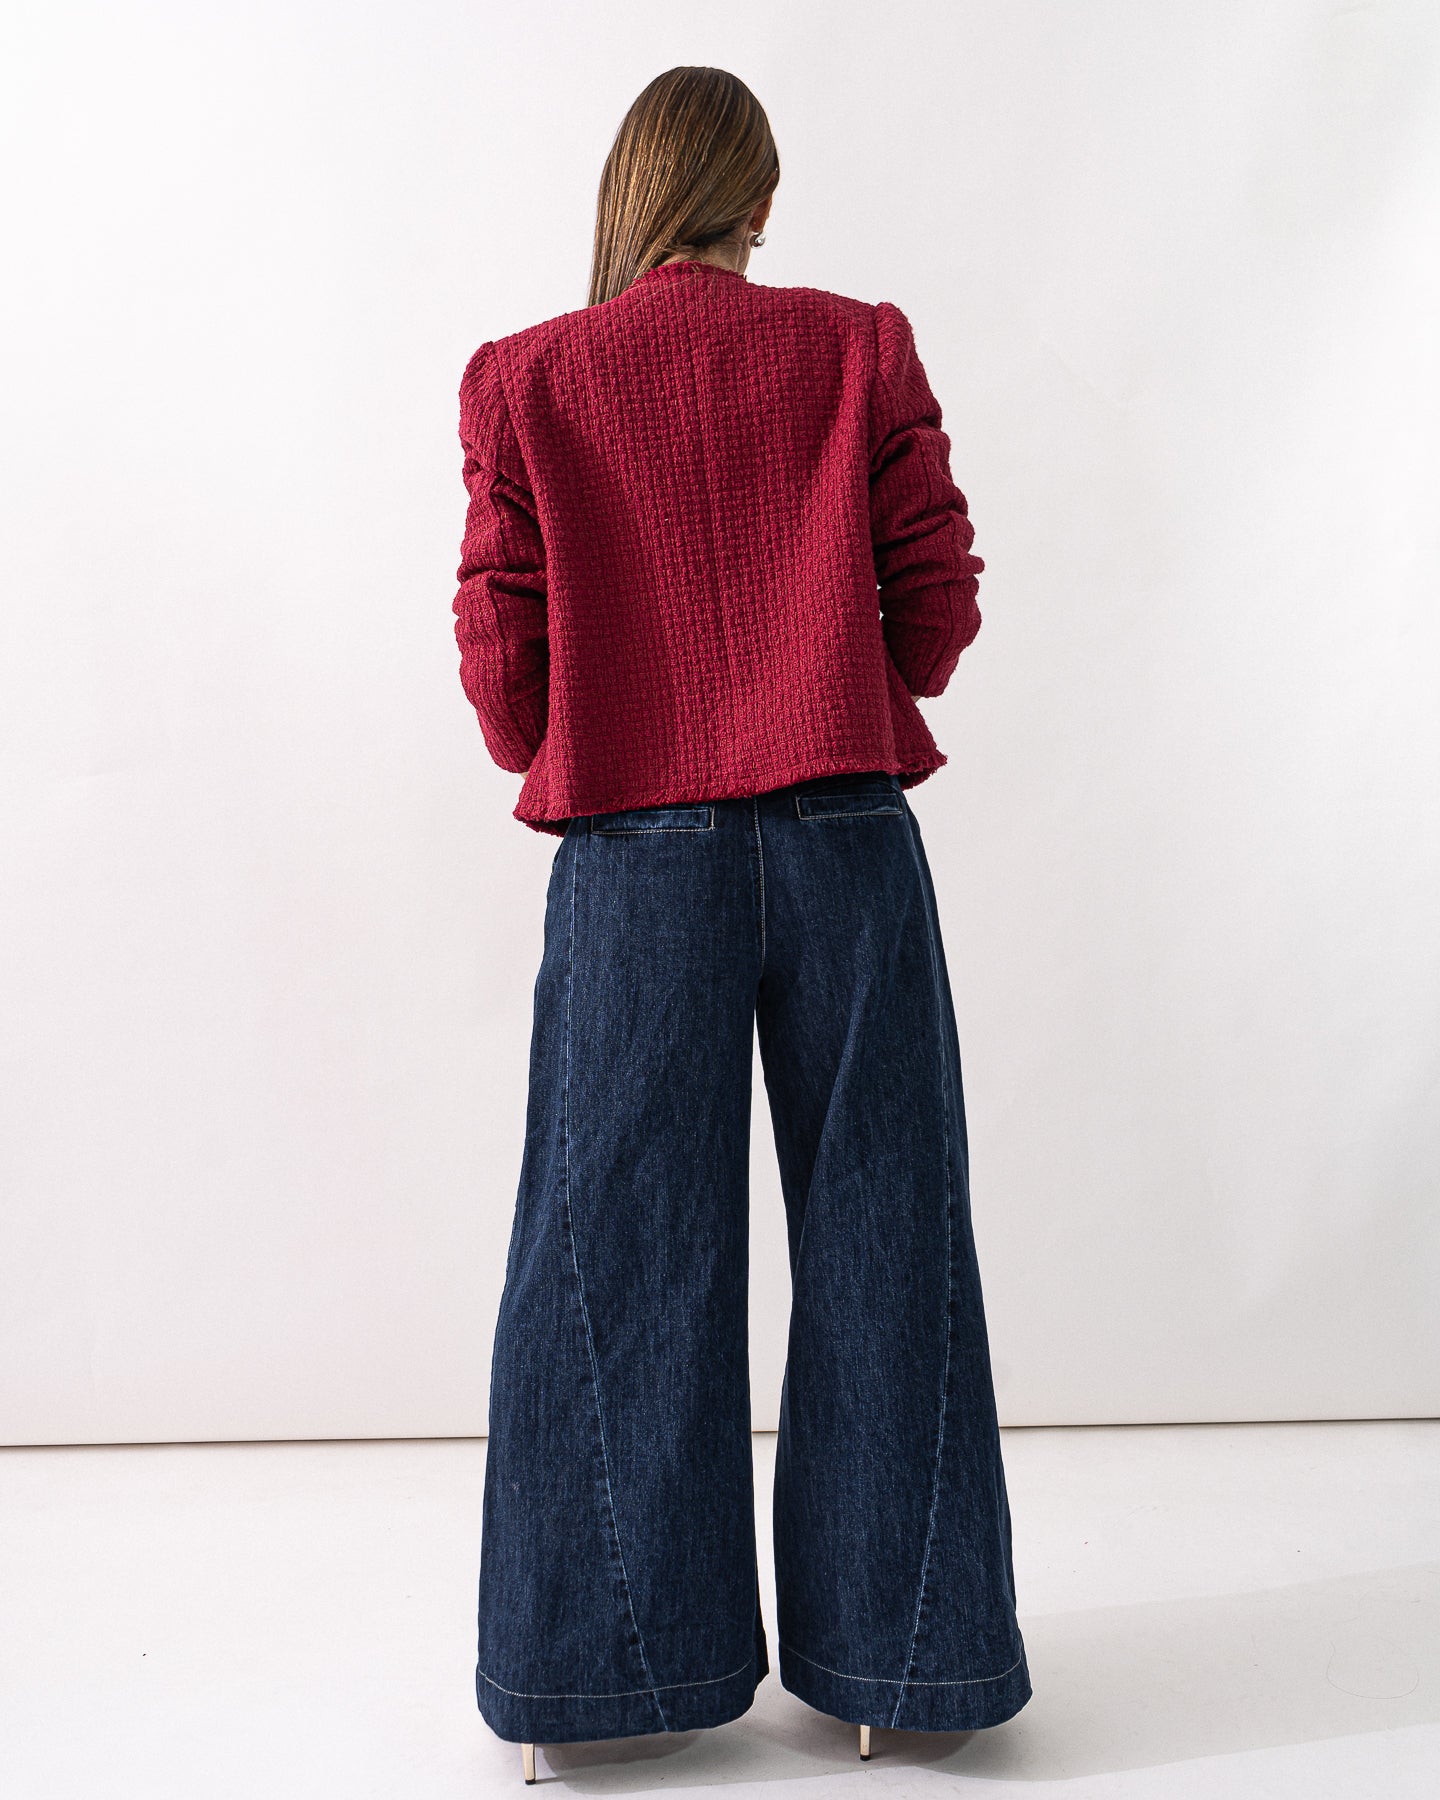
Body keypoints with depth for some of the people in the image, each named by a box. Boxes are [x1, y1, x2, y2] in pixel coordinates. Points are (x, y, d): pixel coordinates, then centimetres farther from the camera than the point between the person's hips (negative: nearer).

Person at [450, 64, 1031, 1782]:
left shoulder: (525, 380, 3)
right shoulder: (860, 348, 4)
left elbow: (502, 651, 1)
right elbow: (940, 599, 3)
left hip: (632, 857, 0)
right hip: (847, 840, 1)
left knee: (618, 1248, 8)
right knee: (875, 1237, 9)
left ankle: (598, 1658, 19)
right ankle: (896, 1648, 20)